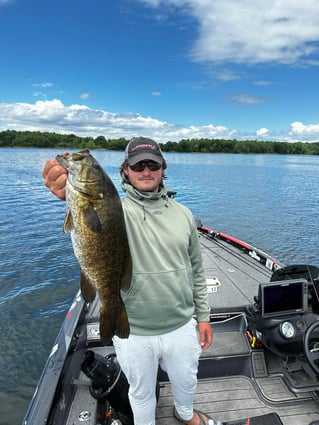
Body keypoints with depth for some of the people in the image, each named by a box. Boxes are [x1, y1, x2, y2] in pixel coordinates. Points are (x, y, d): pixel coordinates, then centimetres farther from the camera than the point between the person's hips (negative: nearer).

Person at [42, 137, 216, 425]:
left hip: (182, 326, 3)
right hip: (133, 333, -3)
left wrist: (203, 316, 6)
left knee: (186, 381, 28)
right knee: (142, 392, 23)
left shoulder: (182, 214, -3)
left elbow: (196, 270, 4)